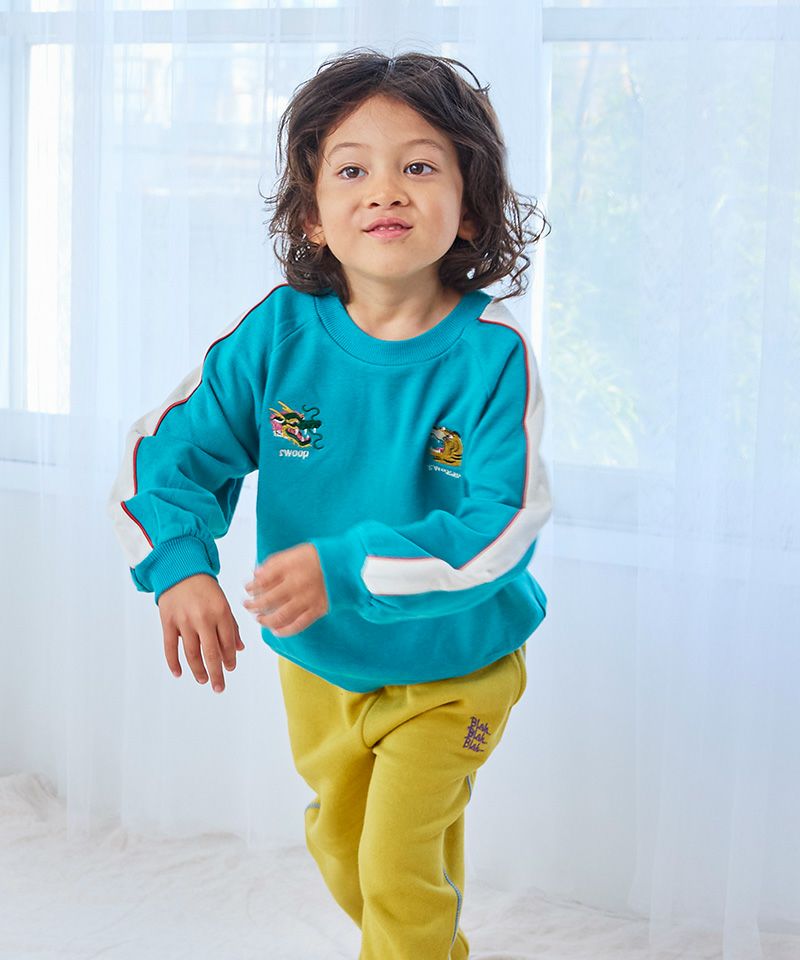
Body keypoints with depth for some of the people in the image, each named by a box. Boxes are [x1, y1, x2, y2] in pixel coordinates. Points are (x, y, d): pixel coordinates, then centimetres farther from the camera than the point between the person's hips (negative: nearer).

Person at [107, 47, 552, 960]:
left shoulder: (492, 353, -24)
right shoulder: (279, 331, -16)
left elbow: (501, 525, -29)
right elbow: (165, 449, -10)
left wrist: (347, 569, -39)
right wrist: (178, 563, -29)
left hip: (452, 669, -4)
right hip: (316, 662, 5)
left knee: (401, 868, -2)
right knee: (338, 845, 25)